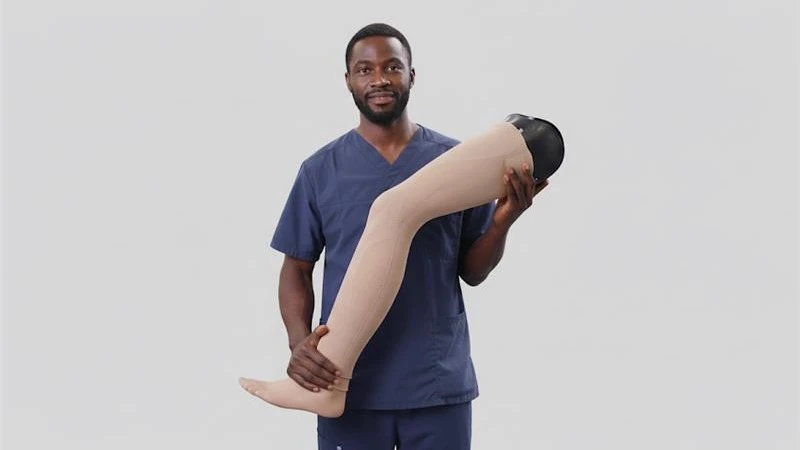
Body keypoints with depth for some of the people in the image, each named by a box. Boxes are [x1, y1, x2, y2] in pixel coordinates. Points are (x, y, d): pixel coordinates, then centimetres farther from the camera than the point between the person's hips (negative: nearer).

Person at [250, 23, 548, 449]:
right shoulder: (320, 169, 1)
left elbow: (472, 272, 5)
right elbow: (297, 269, 4)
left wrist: (502, 222, -13)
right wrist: (299, 341, -13)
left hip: (440, 384, 0)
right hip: (348, 385, 0)